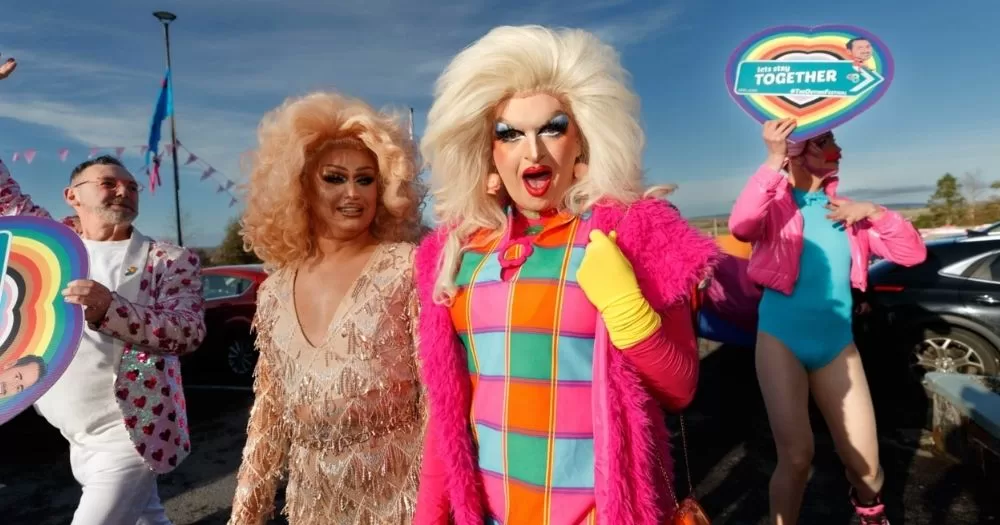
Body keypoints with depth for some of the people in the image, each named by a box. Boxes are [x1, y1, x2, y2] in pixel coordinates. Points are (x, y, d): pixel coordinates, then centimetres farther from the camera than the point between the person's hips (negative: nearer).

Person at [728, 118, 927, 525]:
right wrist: (774, 161, -29)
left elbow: (913, 253, 8)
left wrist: (874, 213, -8)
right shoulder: (776, 204, -3)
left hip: (836, 344, 4)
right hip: (781, 339, -4)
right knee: (796, 456, -10)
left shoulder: (844, 211, 11)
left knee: (864, 462, 9)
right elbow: (740, 227, -27)